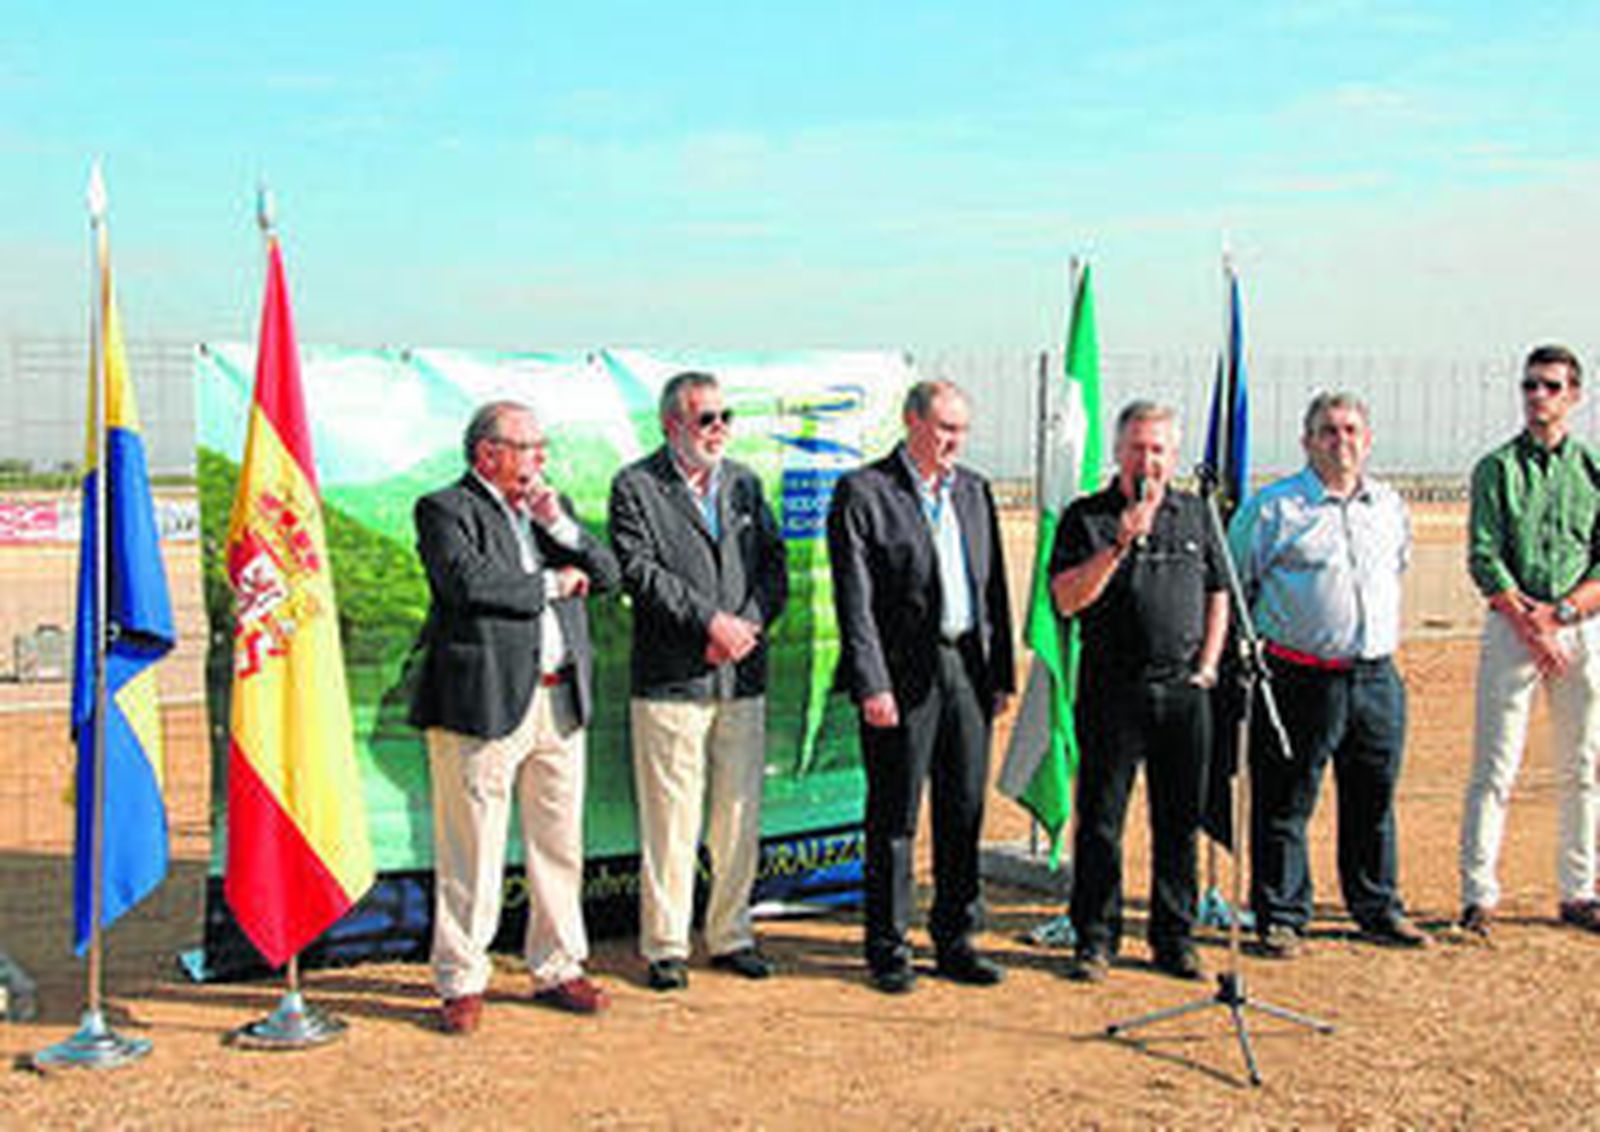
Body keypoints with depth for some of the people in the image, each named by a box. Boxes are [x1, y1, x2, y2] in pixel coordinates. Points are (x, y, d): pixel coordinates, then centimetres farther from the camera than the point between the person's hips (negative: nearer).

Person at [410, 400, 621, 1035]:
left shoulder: (553, 506, 18)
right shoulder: (445, 510, -3)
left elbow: (607, 574, 12)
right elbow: (468, 582, -20)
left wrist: (560, 527, -4)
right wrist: (552, 583, -7)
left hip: (560, 703, 7)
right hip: (484, 703, -6)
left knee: (560, 845, 12)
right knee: (472, 852, -1)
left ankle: (558, 968, 24)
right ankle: (461, 983, 11)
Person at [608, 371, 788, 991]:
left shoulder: (744, 483, 14)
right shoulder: (634, 487, -2)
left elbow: (774, 567, 9)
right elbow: (640, 572, -12)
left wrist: (747, 626, -8)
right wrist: (711, 622, -17)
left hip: (743, 679, 5)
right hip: (671, 680, -5)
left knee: (740, 815, 9)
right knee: (670, 818, 0)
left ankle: (730, 934, 21)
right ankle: (665, 946, 10)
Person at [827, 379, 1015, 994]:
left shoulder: (974, 490, 13)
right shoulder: (862, 493, -5)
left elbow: (994, 589, 15)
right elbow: (854, 601, -10)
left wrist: (1000, 673, 10)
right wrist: (872, 685, -16)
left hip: (966, 670, 6)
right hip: (902, 675, -5)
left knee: (964, 813, 10)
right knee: (895, 819, 3)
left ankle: (955, 939, 23)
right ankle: (888, 949, 15)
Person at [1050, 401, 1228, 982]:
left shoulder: (1196, 514, 13)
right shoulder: (1086, 516, 0)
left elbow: (1218, 595, 18)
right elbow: (1067, 599, -10)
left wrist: (1207, 665, 6)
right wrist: (1120, 544, -19)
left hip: (1184, 690, 3)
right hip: (1113, 688, -3)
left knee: (1180, 819, 8)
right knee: (1100, 819, 0)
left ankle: (1174, 938, 19)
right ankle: (1094, 940, 11)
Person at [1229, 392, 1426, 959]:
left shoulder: (1390, 505, 12)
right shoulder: (1272, 508, -5)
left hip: (1377, 678, 5)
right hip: (1302, 679, -5)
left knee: (1374, 799, 13)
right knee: (1284, 803, 1)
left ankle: (1379, 909, 27)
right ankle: (1281, 916, 12)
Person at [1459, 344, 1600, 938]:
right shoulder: (1496, 468, 3)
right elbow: (1484, 559, -5)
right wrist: (1530, 625, -13)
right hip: (1511, 625, -2)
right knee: (1494, 770, -4)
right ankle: (1479, 894, 0)